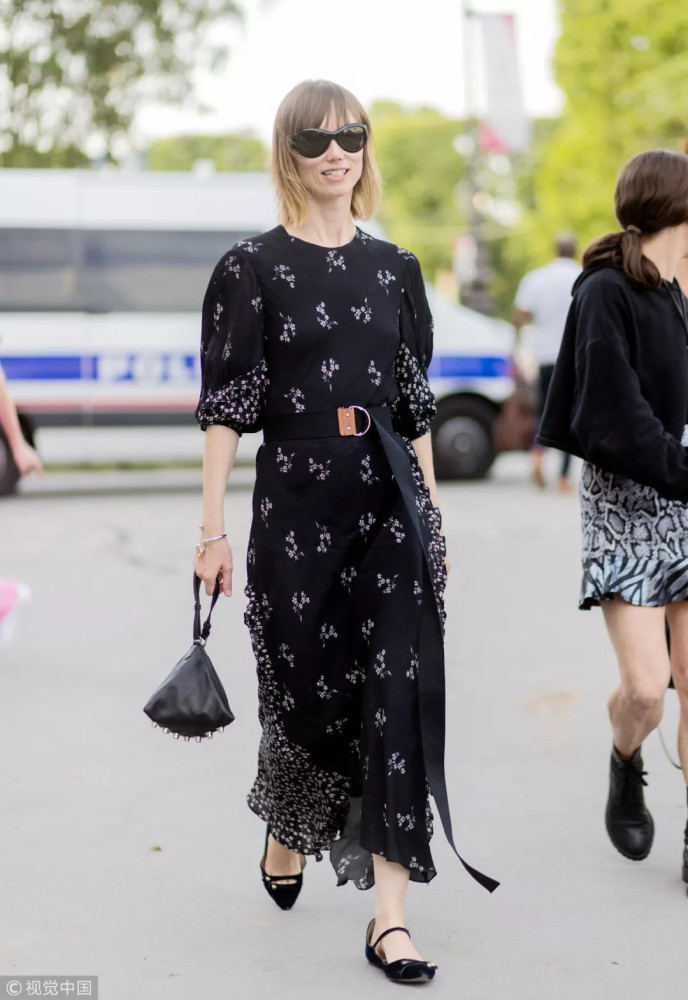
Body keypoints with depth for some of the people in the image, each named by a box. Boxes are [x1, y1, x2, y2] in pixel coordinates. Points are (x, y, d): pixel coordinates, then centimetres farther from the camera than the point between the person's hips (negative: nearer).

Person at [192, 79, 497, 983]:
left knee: (400, 695, -6)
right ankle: (285, 837, 40)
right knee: (305, 687, 8)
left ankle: (389, 915, -3)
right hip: (295, 502, -2)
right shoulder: (252, 268, -1)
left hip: (390, 503, 3)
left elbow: (415, 405, 13)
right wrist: (213, 527, -8)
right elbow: (226, 404, -3)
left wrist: (433, 519, 11)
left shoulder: (394, 268, 10)